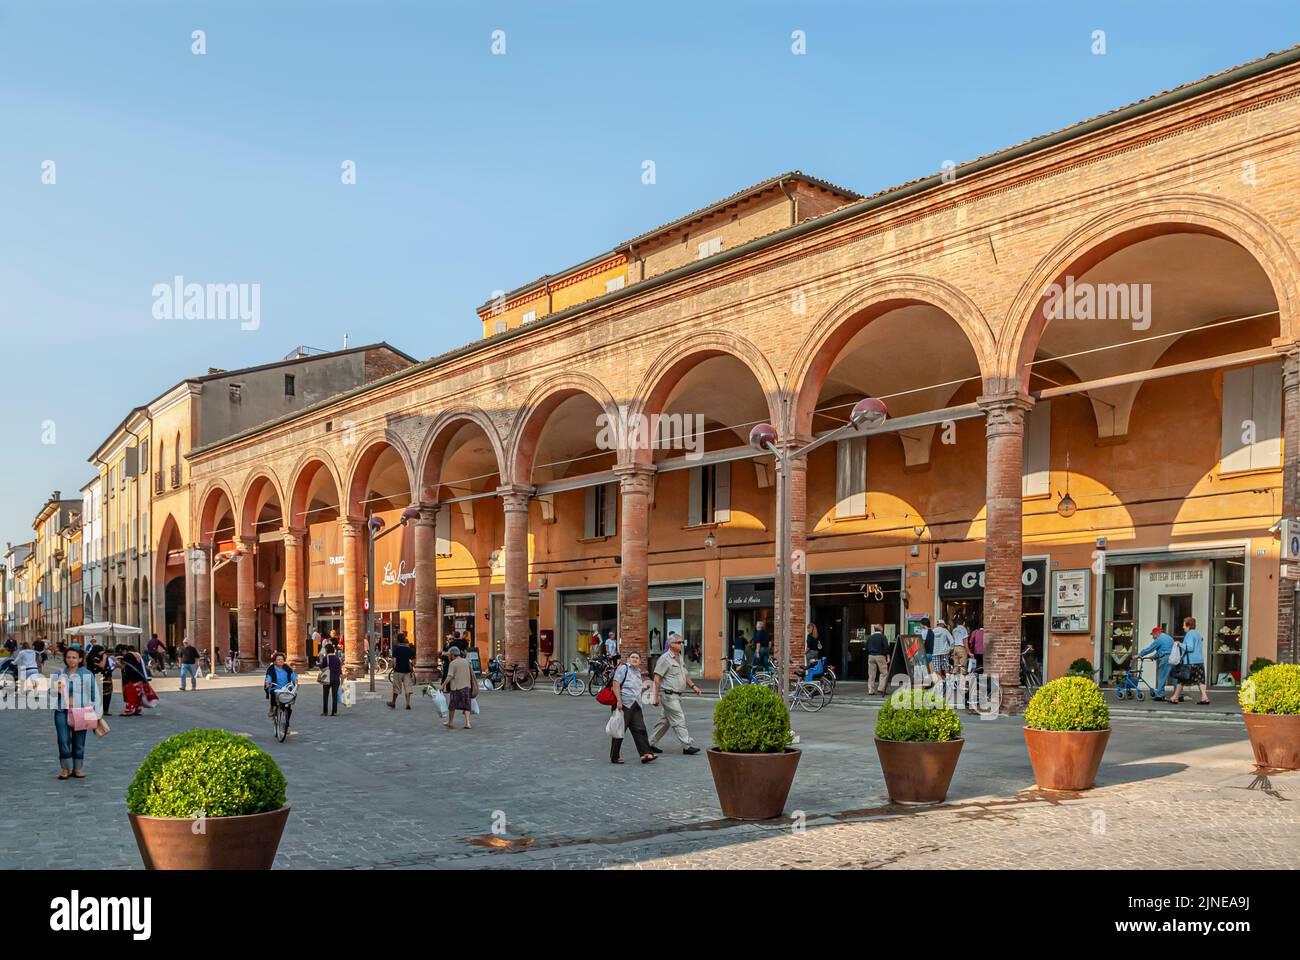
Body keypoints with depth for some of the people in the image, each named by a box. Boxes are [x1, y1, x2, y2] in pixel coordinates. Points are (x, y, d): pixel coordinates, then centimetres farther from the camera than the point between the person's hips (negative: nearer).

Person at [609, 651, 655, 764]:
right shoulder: (623, 668, -7)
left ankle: (645, 754, -6)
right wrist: (619, 701, -22)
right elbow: (616, 684, -16)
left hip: (635, 706, 7)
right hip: (623, 704, -7)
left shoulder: (638, 671, 18)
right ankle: (614, 757, 7)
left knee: (639, 729, -1)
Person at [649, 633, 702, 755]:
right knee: (679, 720, -9)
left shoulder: (680, 658, 16)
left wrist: (693, 686, 10)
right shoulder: (665, 658, -11)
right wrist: (656, 697, -16)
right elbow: (657, 678, -13)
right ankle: (687, 746, -8)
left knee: (666, 721, 13)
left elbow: (684, 675, 26)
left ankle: (652, 744, 21)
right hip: (669, 695, -9)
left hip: (677, 695, 9)